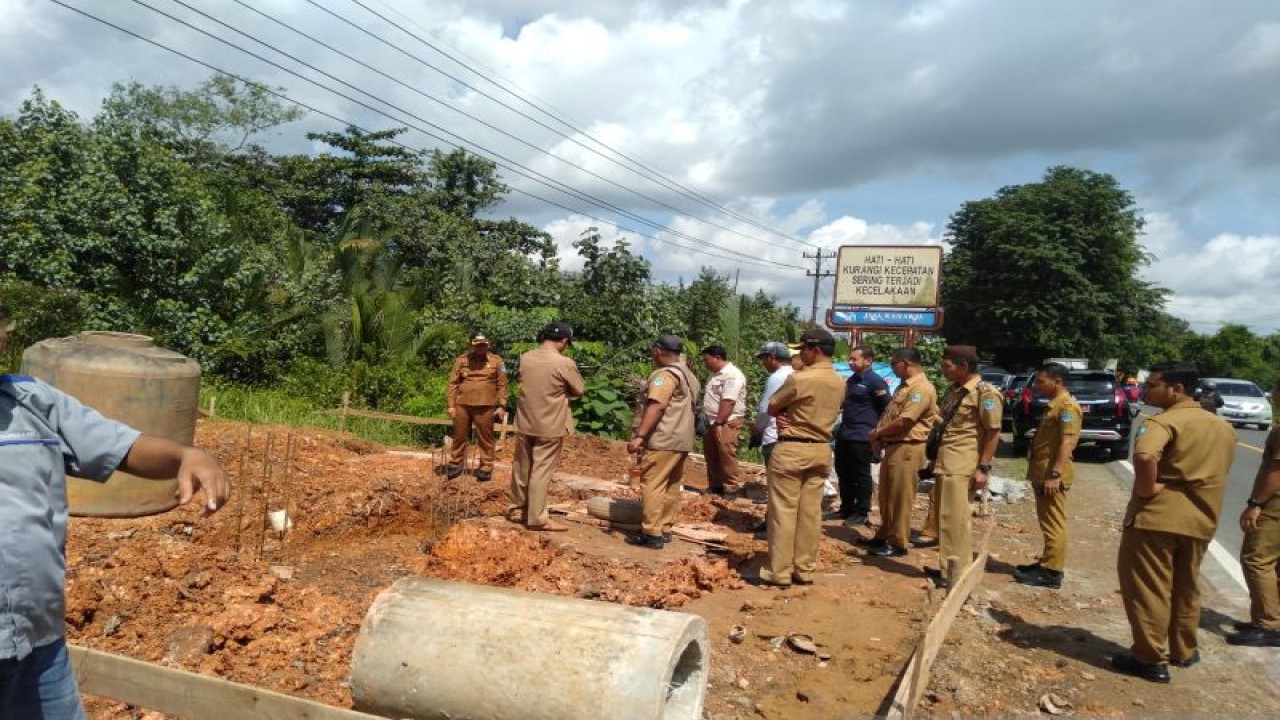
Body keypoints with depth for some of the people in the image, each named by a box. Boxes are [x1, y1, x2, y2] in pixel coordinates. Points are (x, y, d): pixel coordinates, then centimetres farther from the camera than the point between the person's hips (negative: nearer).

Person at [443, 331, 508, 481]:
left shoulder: (496, 361, 4)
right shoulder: (461, 360, 8)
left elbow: (502, 385, 3)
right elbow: (453, 383, 6)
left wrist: (501, 406, -3)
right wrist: (450, 405, -1)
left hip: (485, 407, -2)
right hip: (462, 405, 2)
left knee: (485, 438, 3)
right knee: (459, 436, 10)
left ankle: (486, 467, 11)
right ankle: (456, 464, 23)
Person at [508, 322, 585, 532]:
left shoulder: (525, 358, -1)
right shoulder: (565, 363, -17)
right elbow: (579, 390, -7)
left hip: (524, 422, 5)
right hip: (550, 426, -5)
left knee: (521, 467, 17)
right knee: (542, 471, 1)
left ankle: (516, 509, 29)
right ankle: (537, 518, 7)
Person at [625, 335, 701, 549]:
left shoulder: (665, 374, -13)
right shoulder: (686, 374, 18)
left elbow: (656, 407, -24)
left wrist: (639, 436, -28)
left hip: (663, 440, -10)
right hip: (680, 439, 10)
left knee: (652, 485, -6)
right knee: (671, 486, 13)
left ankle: (651, 534, -5)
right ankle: (664, 529, 19)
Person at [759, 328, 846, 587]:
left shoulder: (800, 378, -16)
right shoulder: (839, 383, 6)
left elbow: (771, 408, -5)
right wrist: (790, 416, -1)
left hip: (792, 449, -7)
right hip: (822, 450, 7)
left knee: (783, 512, 0)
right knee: (811, 512, 9)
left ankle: (779, 572, 4)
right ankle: (805, 570, 15)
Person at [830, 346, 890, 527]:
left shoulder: (875, 381, -12)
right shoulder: (851, 380, 14)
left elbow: (887, 408, -12)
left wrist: (876, 429, -10)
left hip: (862, 437, -9)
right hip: (844, 435, 9)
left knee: (861, 475, 0)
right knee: (844, 473, 14)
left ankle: (861, 513, 10)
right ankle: (846, 509, 25)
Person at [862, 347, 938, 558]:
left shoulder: (921, 388, -17)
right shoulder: (905, 385, 17)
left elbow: (903, 422, -23)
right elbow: (890, 415, 20)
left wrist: (877, 433, -9)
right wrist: (880, 438, 5)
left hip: (907, 448, -10)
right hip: (893, 446, 10)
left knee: (900, 498, -1)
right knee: (886, 496, 17)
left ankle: (897, 543, 8)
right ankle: (884, 536, 28)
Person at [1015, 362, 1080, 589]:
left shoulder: (1067, 406, -14)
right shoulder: (1053, 404, 17)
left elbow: (1067, 442, -22)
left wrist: (1055, 474, -26)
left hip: (1051, 476, -10)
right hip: (1042, 474, 10)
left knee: (1054, 524, -5)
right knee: (1047, 523, 16)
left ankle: (1051, 572, -1)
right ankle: (1046, 564, 24)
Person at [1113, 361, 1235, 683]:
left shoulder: (1164, 421, -16)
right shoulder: (1223, 427, 12)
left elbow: (1144, 456, -35)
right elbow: (1216, 472, 22)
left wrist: (1147, 488, -20)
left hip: (1156, 517, -8)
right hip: (1200, 521, 8)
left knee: (1148, 589, 3)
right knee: (1186, 588, 21)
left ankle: (1150, 659, 8)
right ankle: (1183, 650, 33)